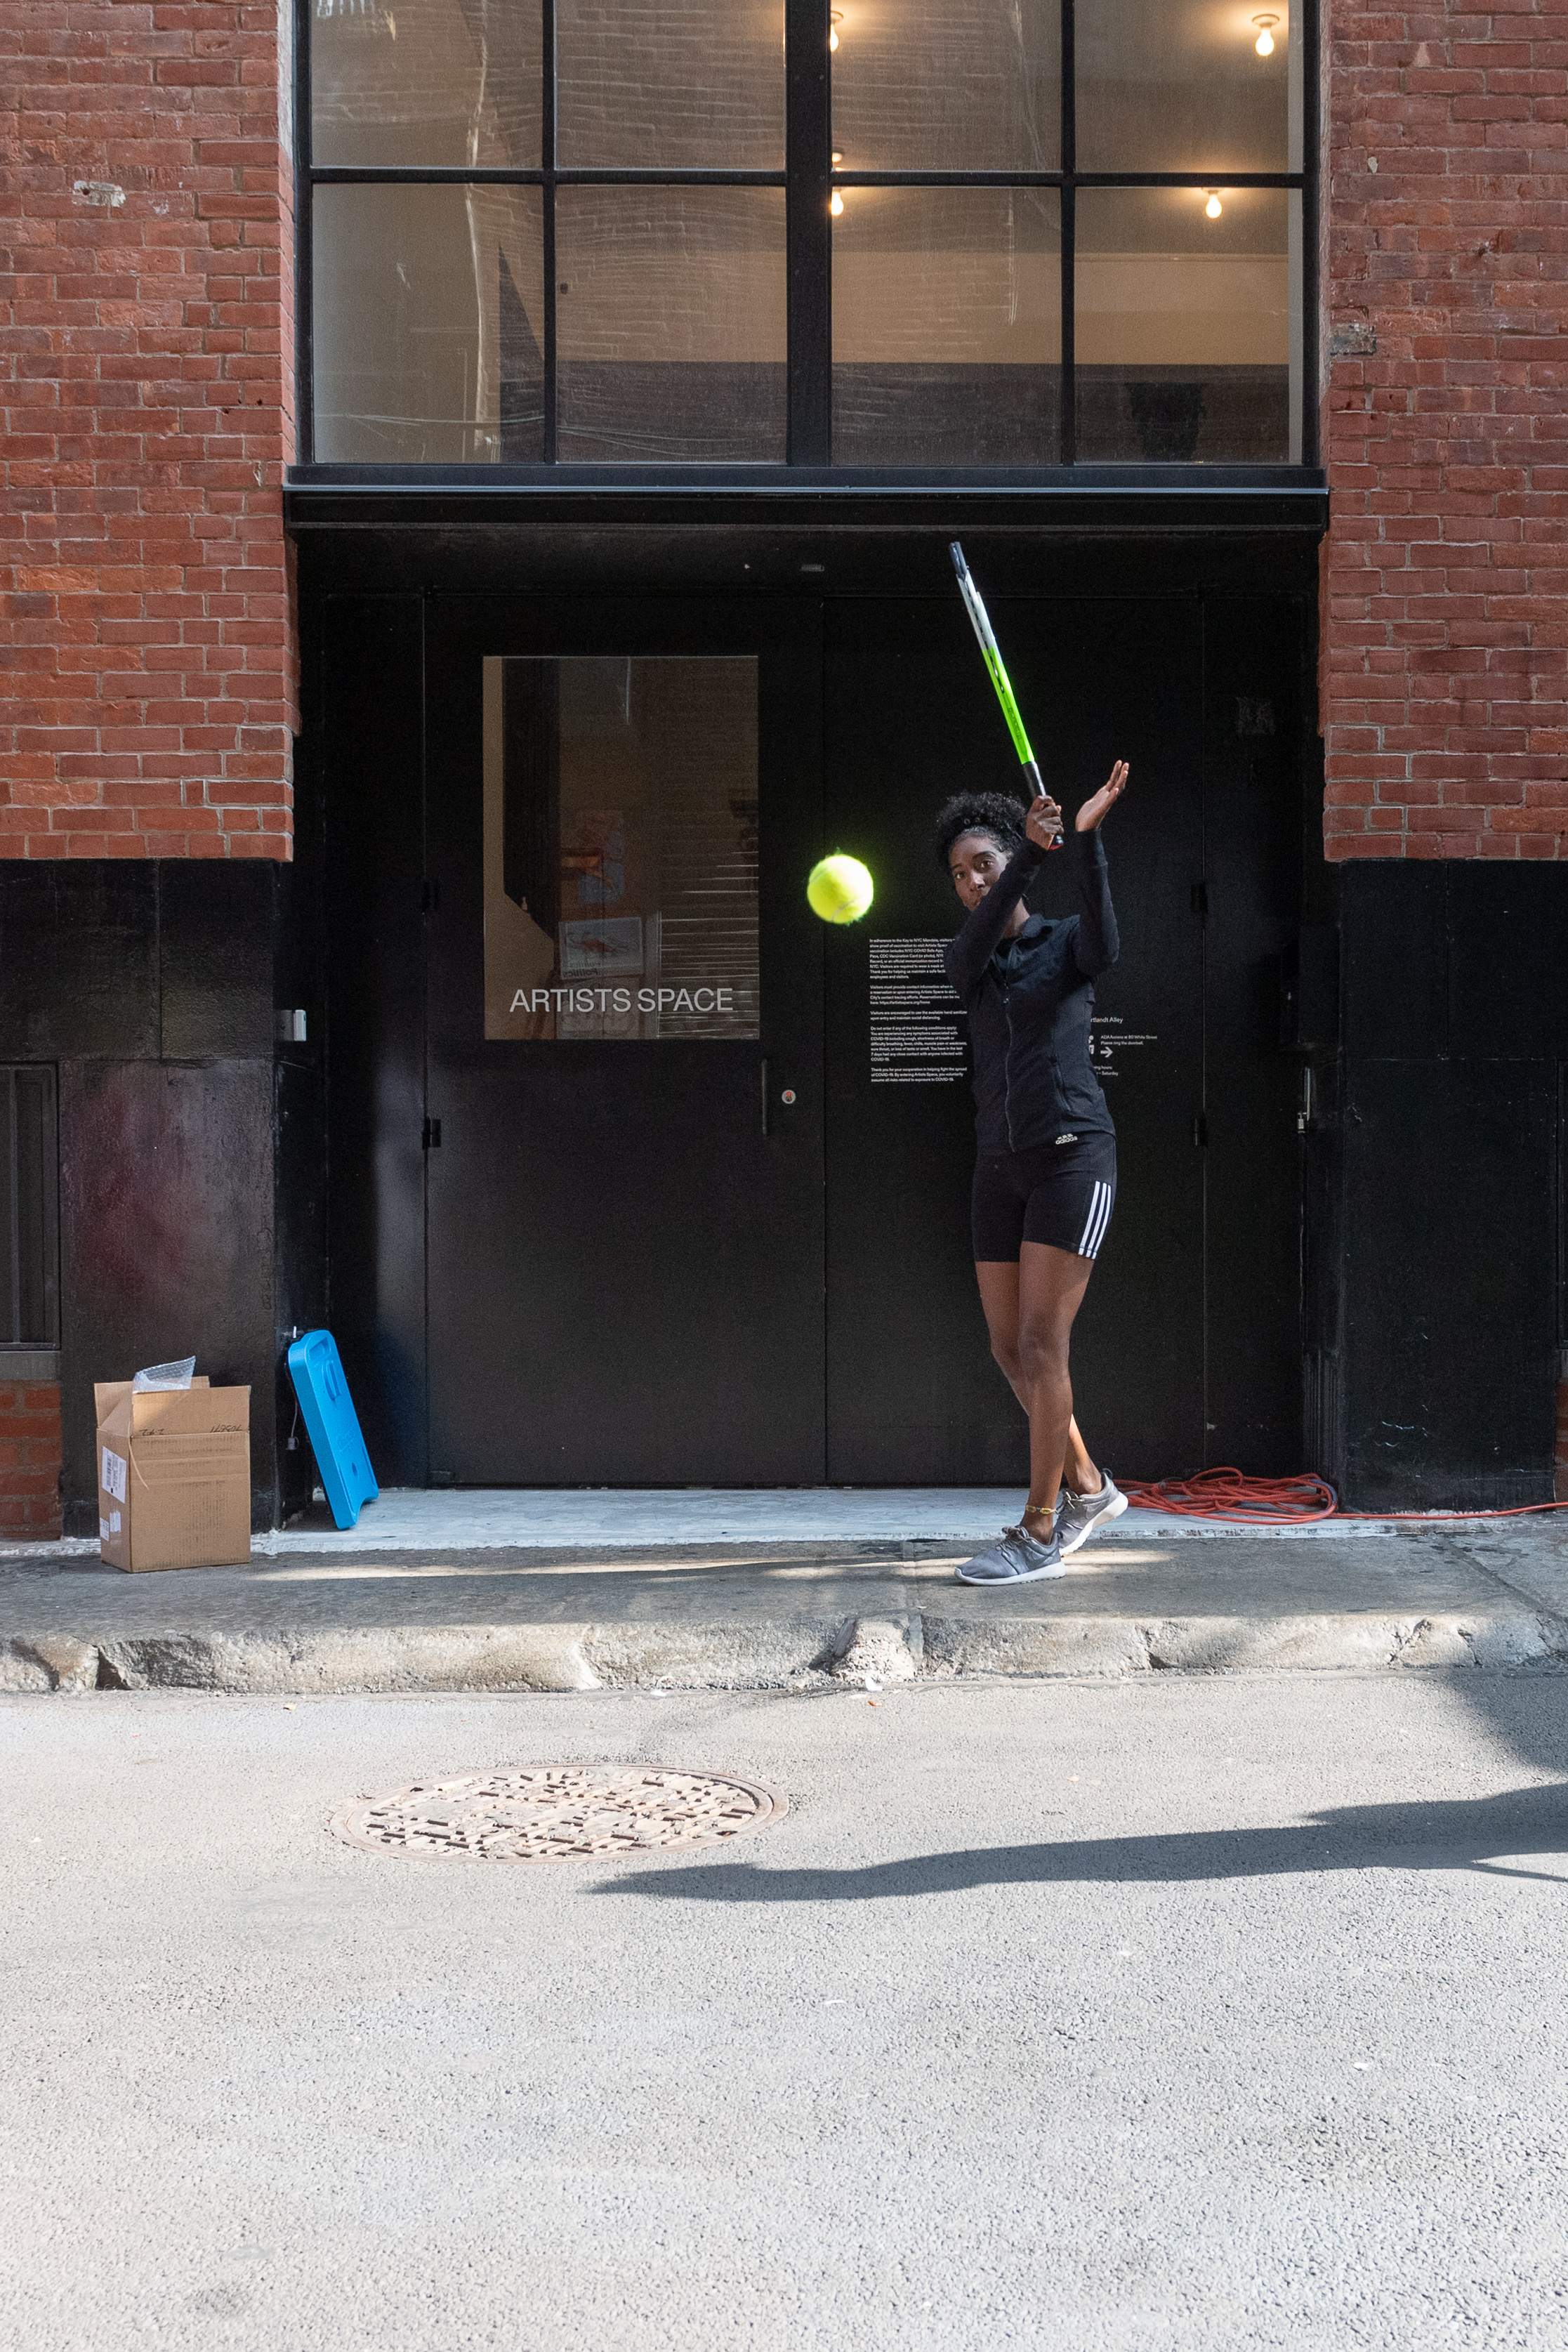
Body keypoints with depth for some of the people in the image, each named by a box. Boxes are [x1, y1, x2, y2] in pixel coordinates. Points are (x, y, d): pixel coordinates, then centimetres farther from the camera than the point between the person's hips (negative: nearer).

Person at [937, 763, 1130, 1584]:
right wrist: (1029, 855, -28)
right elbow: (975, 950, -13)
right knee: (1010, 1349, 8)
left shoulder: (1065, 941, 1)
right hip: (1000, 1168, 6)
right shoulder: (965, 960, 12)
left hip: (1073, 1155, -6)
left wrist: (1085, 841, -38)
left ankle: (1040, 1532, -4)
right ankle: (1087, 1487, 28)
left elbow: (1104, 945, -24)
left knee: (1041, 1345, -10)